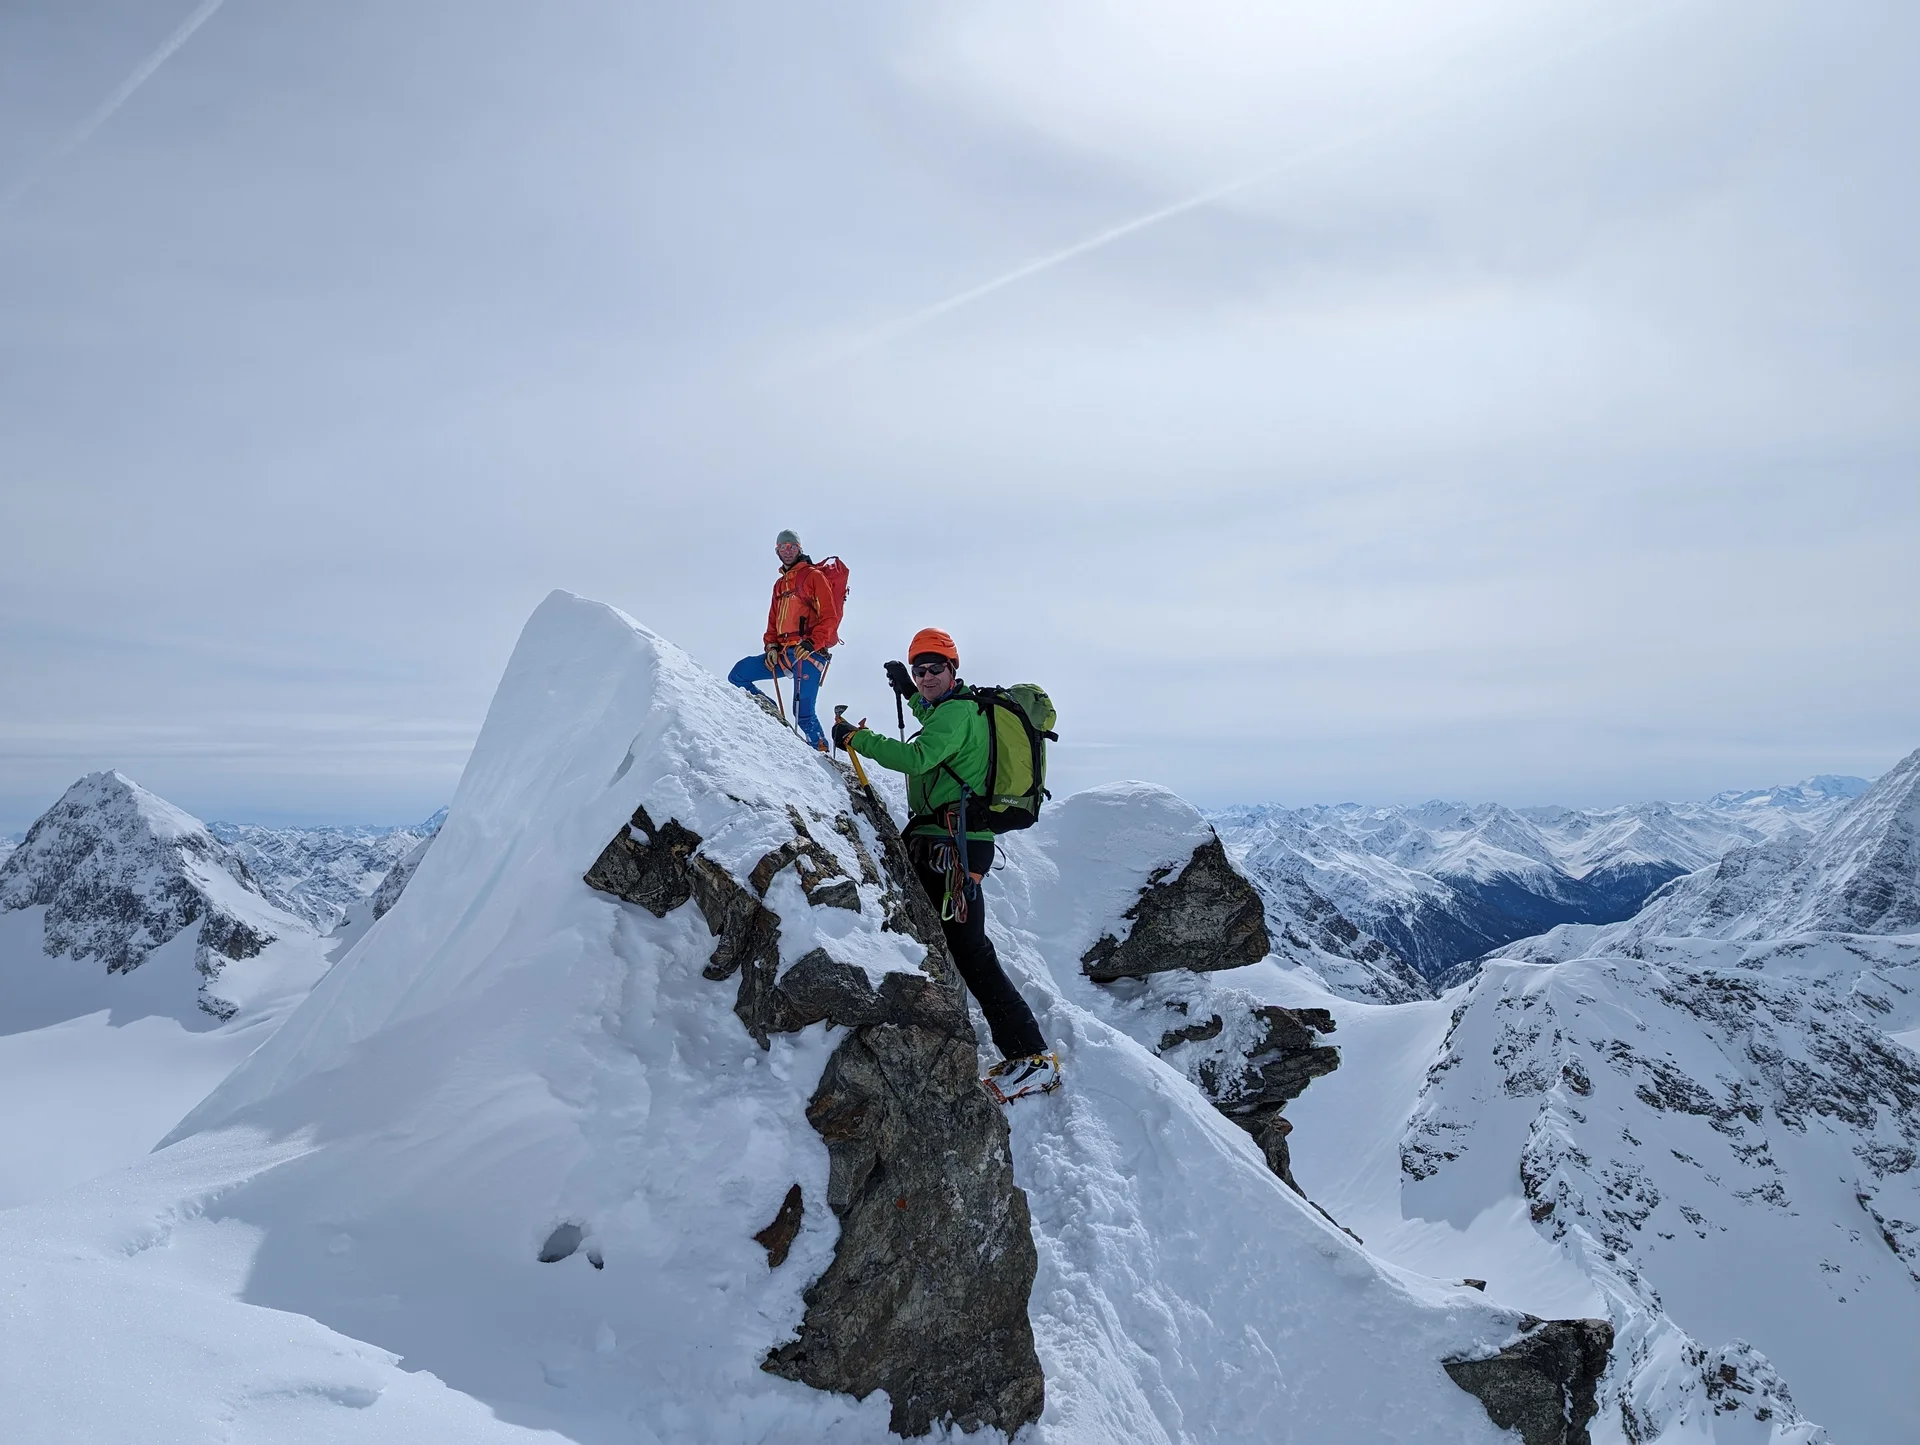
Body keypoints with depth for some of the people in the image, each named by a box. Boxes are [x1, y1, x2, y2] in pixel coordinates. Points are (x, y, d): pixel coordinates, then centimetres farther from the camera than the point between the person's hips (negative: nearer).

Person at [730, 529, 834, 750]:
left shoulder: (813, 576, 2)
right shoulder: (779, 584, 24)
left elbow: (829, 616, -7)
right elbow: (773, 621, 22)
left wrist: (812, 643, -19)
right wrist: (770, 646, 5)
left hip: (808, 652, -7)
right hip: (783, 654, 7)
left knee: (803, 713, -12)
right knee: (738, 674, -3)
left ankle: (822, 751, 0)